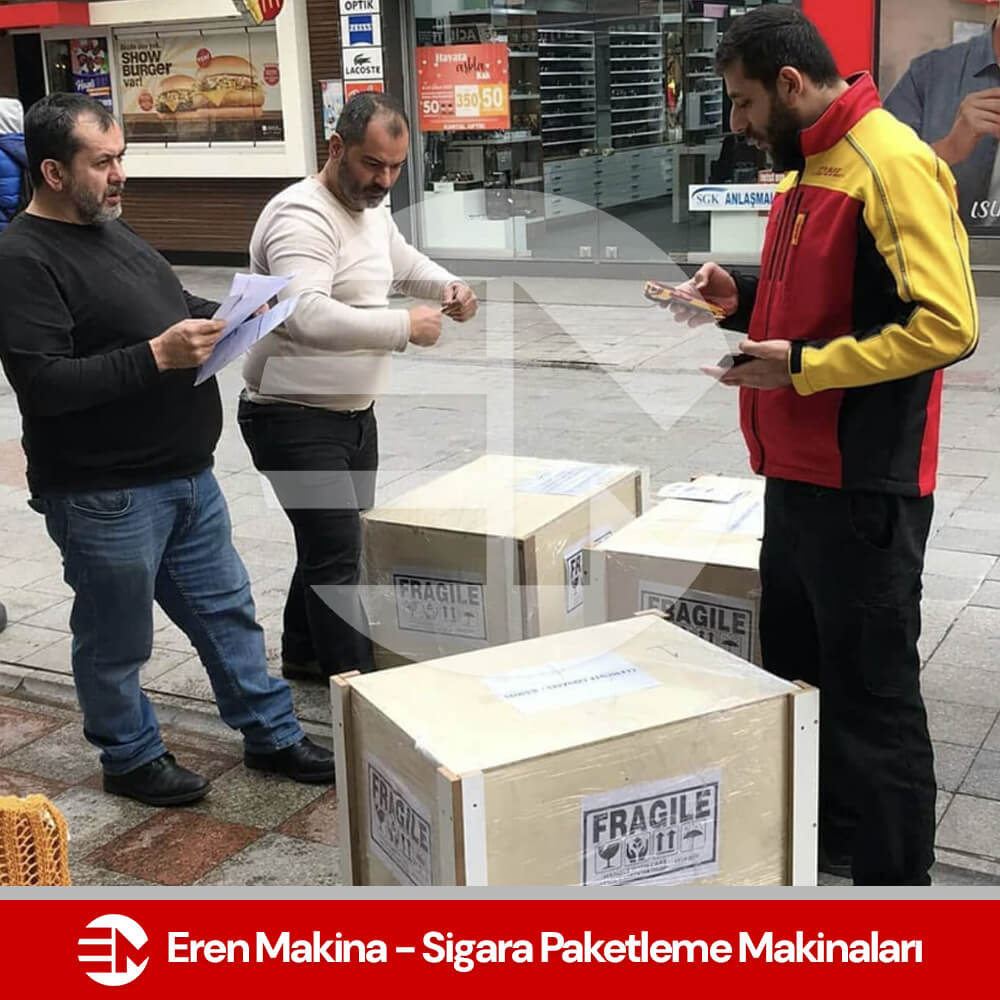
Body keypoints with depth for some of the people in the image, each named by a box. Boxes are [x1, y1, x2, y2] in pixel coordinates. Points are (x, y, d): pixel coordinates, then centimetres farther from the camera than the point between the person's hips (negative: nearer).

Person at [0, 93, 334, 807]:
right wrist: (156, 356, -28)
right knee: (117, 641, 11)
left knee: (227, 608, 18)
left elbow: (168, 307, 24)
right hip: (104, 497, -9)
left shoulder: (111, 228, 11)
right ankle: (132, 757, 32)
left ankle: (272, 735, 33)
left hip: (188, 475, 9)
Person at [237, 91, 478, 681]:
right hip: (295, 419, -9)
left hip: (354, 412, 10)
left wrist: (446, 286, 5)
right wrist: (405, 328, -30)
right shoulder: (301, 217, -23)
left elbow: (403, 261, 27)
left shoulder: (373, 208, 8)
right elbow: (308, 316, -38)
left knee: (335, 542, 19)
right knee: (338, 554, -10)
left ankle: (305, 655, 36)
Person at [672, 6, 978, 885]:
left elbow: (946, 324, -24)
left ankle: (892, 871, 17)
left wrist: (800, 365, -22)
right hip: (798, 474, 10)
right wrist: (745, 299, 6)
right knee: (796, 670, 20)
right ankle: (827, 838, 37)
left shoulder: (892, 164, -16)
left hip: (862, 487, -10)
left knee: (872, 695, 1)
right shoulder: (804, 170, 14)